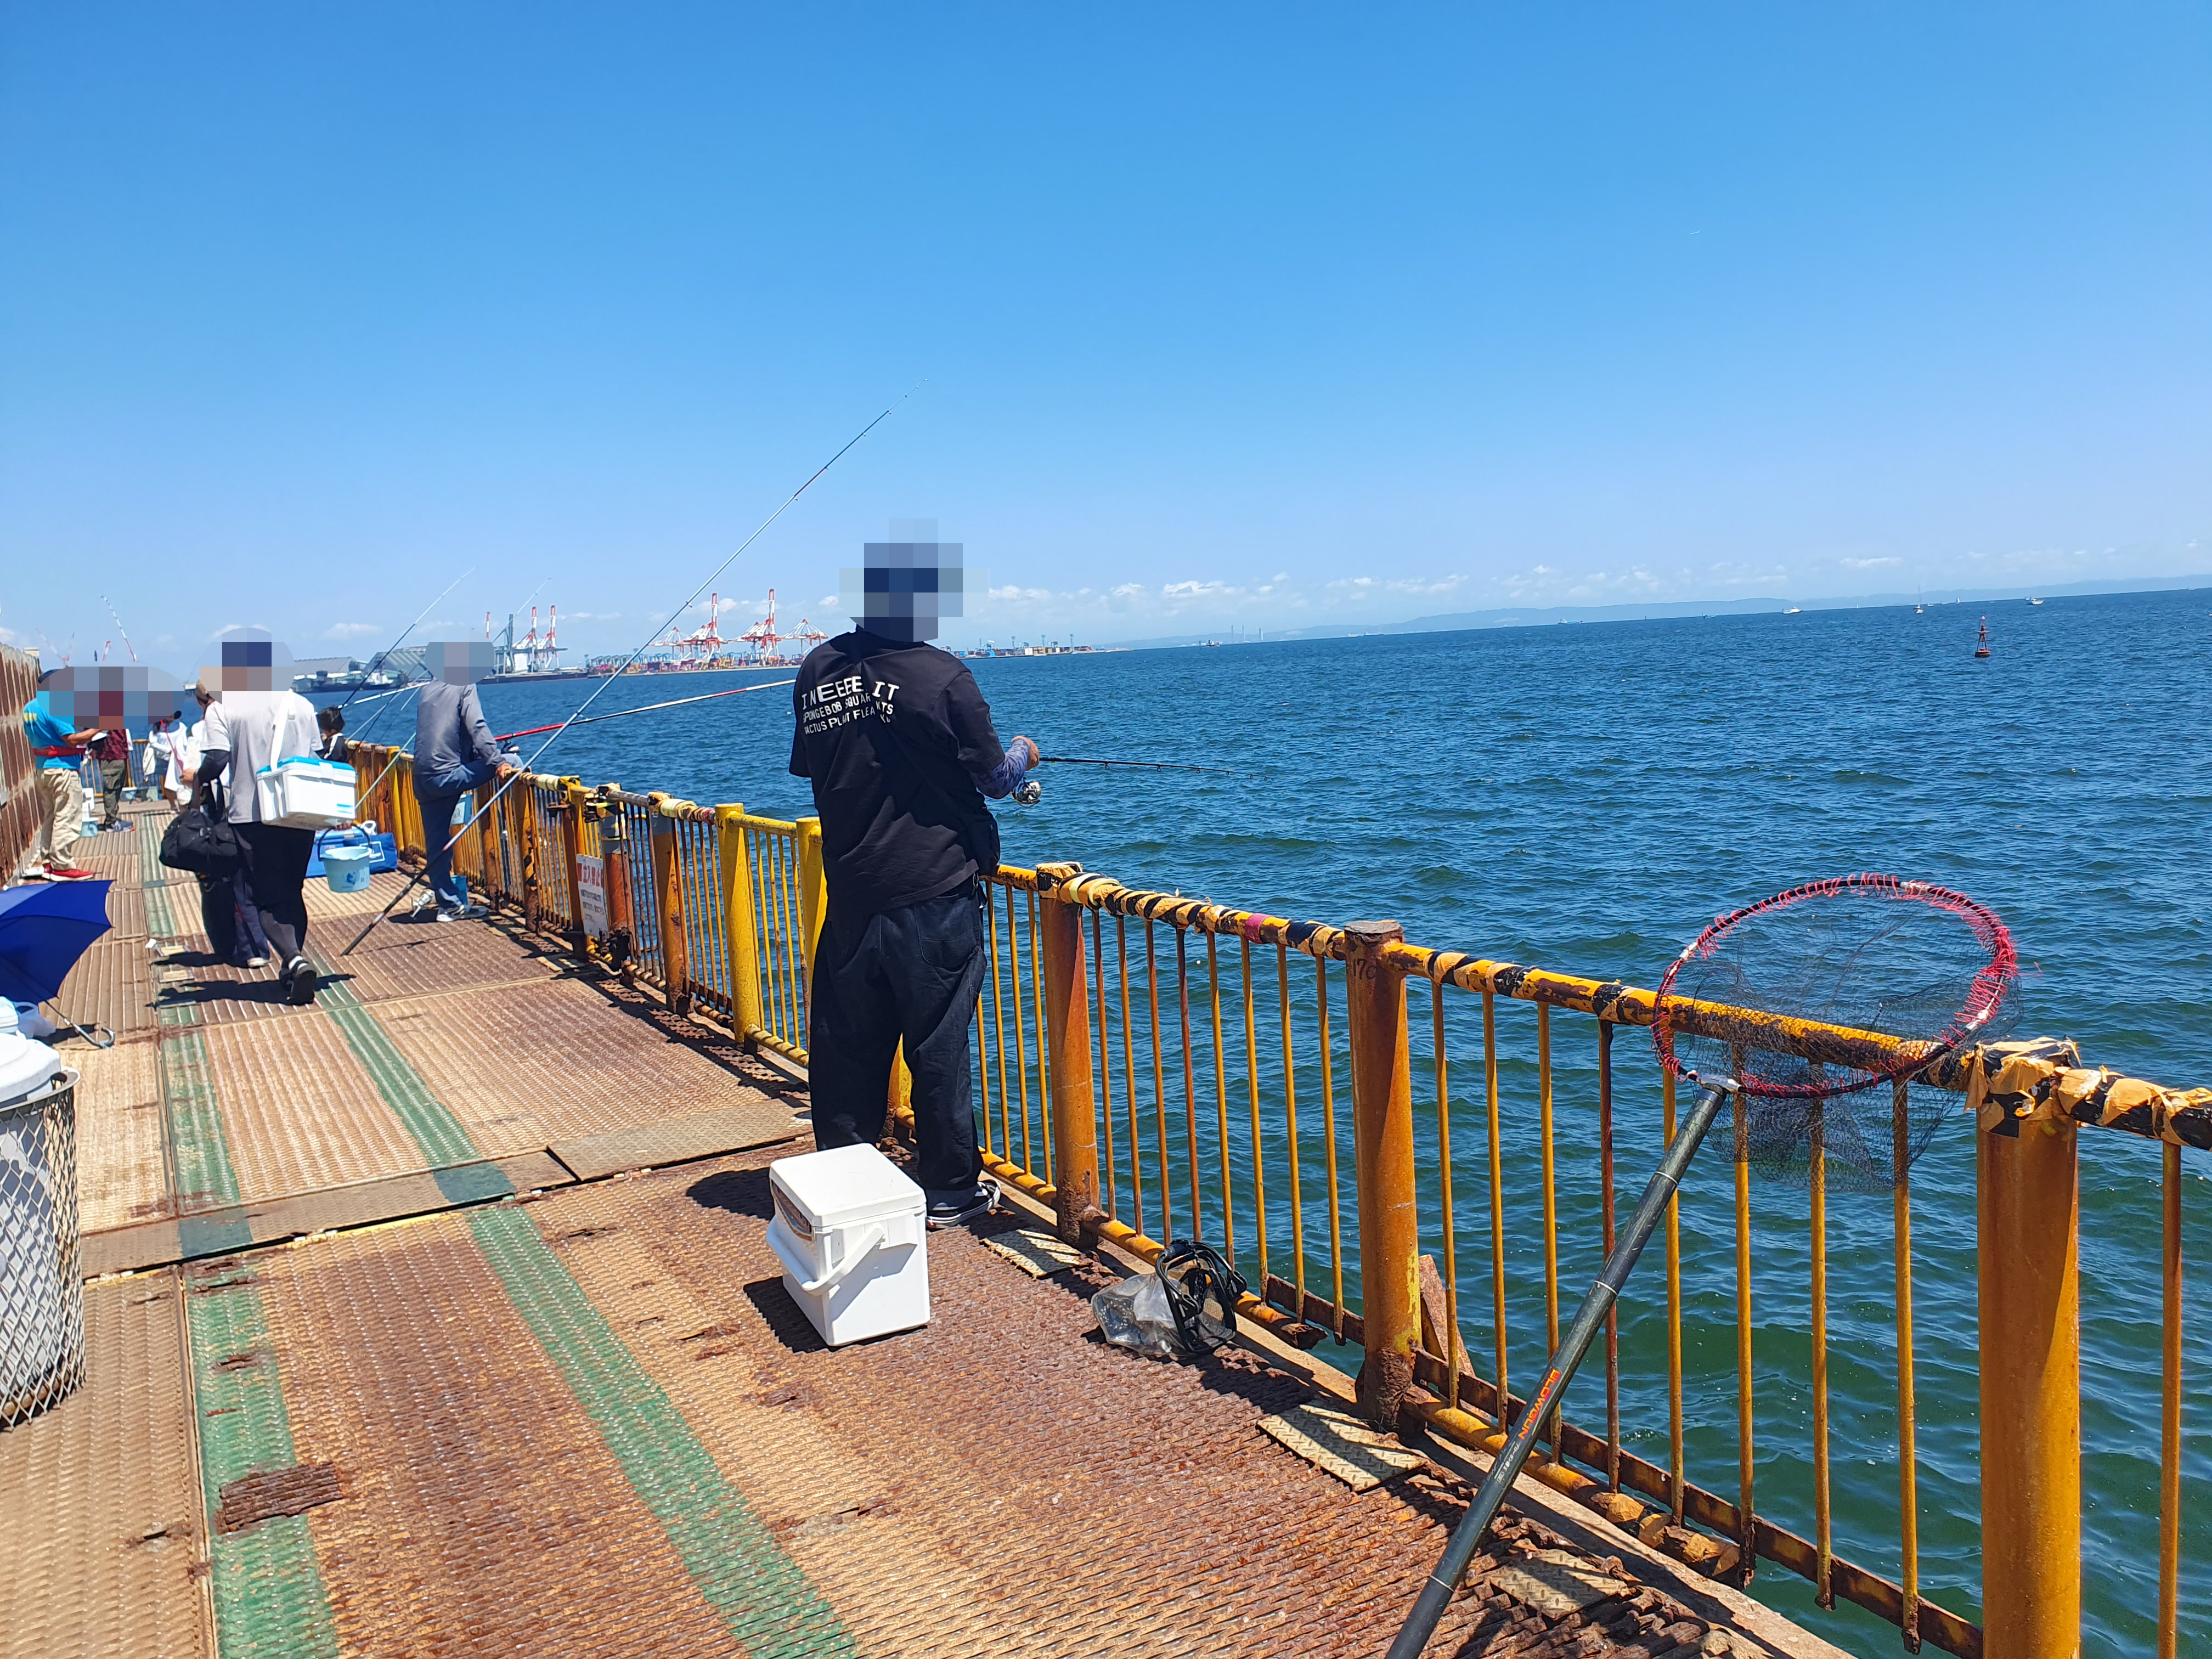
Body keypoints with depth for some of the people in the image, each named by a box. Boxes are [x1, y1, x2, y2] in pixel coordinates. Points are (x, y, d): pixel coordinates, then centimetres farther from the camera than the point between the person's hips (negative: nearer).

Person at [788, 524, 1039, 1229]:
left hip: (850, 895, 5)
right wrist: (1022, 756, 19)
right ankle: (951, 1190, 18)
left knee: (847, 1045, 13)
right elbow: (994, 778, -3)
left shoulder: (819, 670, 3)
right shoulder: (942, 677, -13)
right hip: (932, 894, -5)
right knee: (938, 1045, 6)